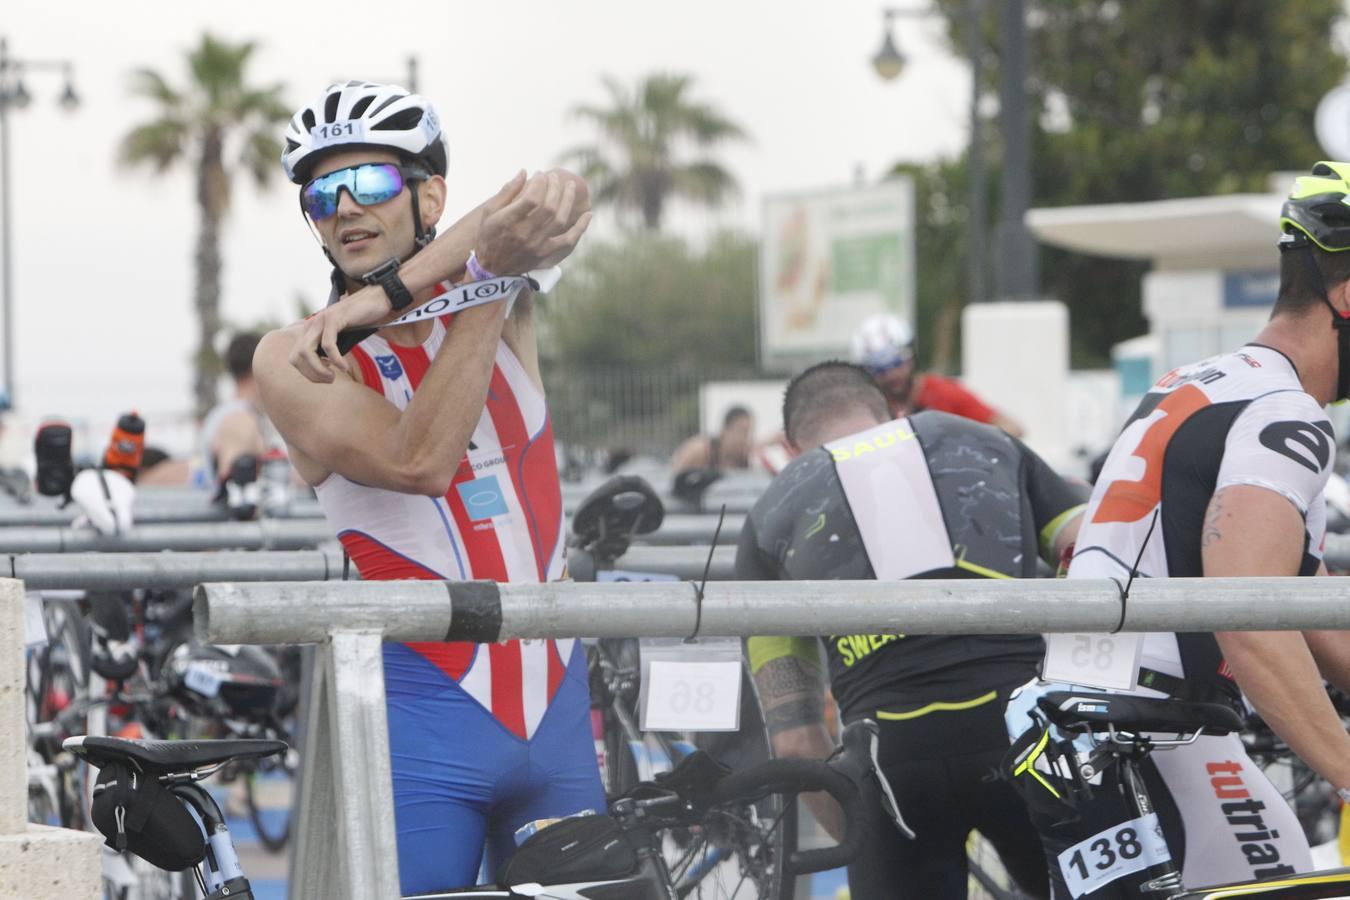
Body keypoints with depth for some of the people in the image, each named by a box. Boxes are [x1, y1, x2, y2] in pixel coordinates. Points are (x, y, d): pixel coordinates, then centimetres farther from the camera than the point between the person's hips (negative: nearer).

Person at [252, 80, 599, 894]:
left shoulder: (501, 307, 7)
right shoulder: (295, 361, -3)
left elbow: (556, 203, -16)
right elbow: (420, 461, -19)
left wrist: (383, 297, -29)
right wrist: (488, 275, -25)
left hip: (556, 715, 4)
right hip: (418, 727, -4)